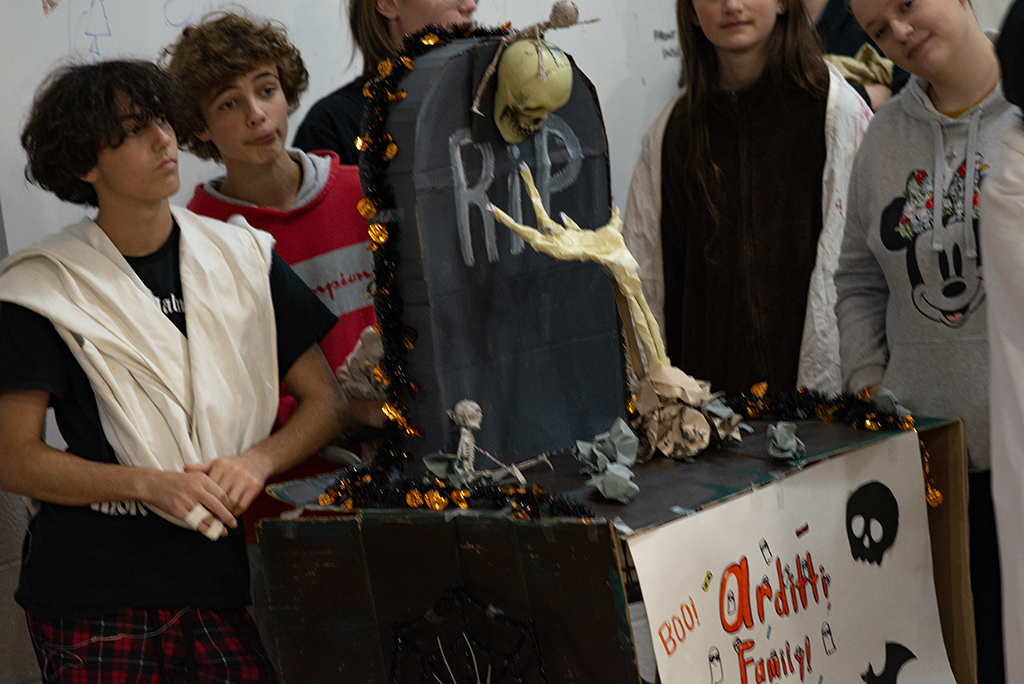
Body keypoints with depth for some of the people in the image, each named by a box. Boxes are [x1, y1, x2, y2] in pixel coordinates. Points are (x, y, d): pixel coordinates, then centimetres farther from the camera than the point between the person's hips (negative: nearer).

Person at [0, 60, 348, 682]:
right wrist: (150, 484, -17)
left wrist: (258, 460, -11)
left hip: (228, 583, 2)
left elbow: (328, 402, 8)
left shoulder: (243, 258, 7)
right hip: (97, 593, -2)